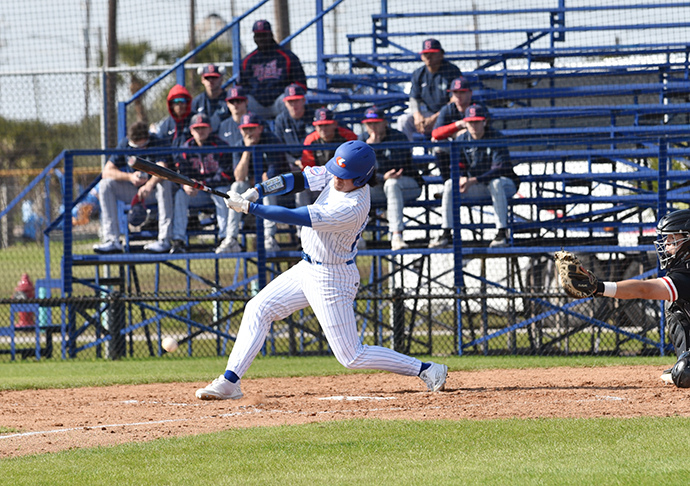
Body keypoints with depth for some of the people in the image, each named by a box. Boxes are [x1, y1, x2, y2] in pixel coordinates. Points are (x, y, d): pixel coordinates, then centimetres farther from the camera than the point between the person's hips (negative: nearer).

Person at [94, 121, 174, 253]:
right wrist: (130, 177, -27)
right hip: (132, 190, 3)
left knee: (164, 183, -36)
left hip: (153, 189, -3)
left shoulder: (156, 143, -17)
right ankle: (112, 241, -27)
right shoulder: (124, 144, -6)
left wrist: (150, 184, -57)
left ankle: (164, 240, -39)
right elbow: (107, 171, -9)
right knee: (105, 184, -20)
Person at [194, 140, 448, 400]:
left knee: (352, 356, -4)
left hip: (331, 279, -9)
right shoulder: (336, 174, -8)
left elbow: (293, 217, -31)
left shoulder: (352, 208, -32)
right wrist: (257, 191, -19)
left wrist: (248, 207, -26)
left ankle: (426, 369, 4)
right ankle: (230, 381, 12)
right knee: (258, 309, 9)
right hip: (307, 269, 9)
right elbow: (299, 179, -5)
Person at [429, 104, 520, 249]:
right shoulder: (462, 140, -1)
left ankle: (502, 233, -37)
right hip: (477, 188, 5)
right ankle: (446, 234, -14)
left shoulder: (496, 138, -17)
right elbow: (458, 169, 2)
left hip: (505, 184, -5)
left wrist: (474, 180, -35)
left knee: (495, 183, -39)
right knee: (450, 185, -16)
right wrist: (462, 179, -24)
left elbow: (499, 169, -26)